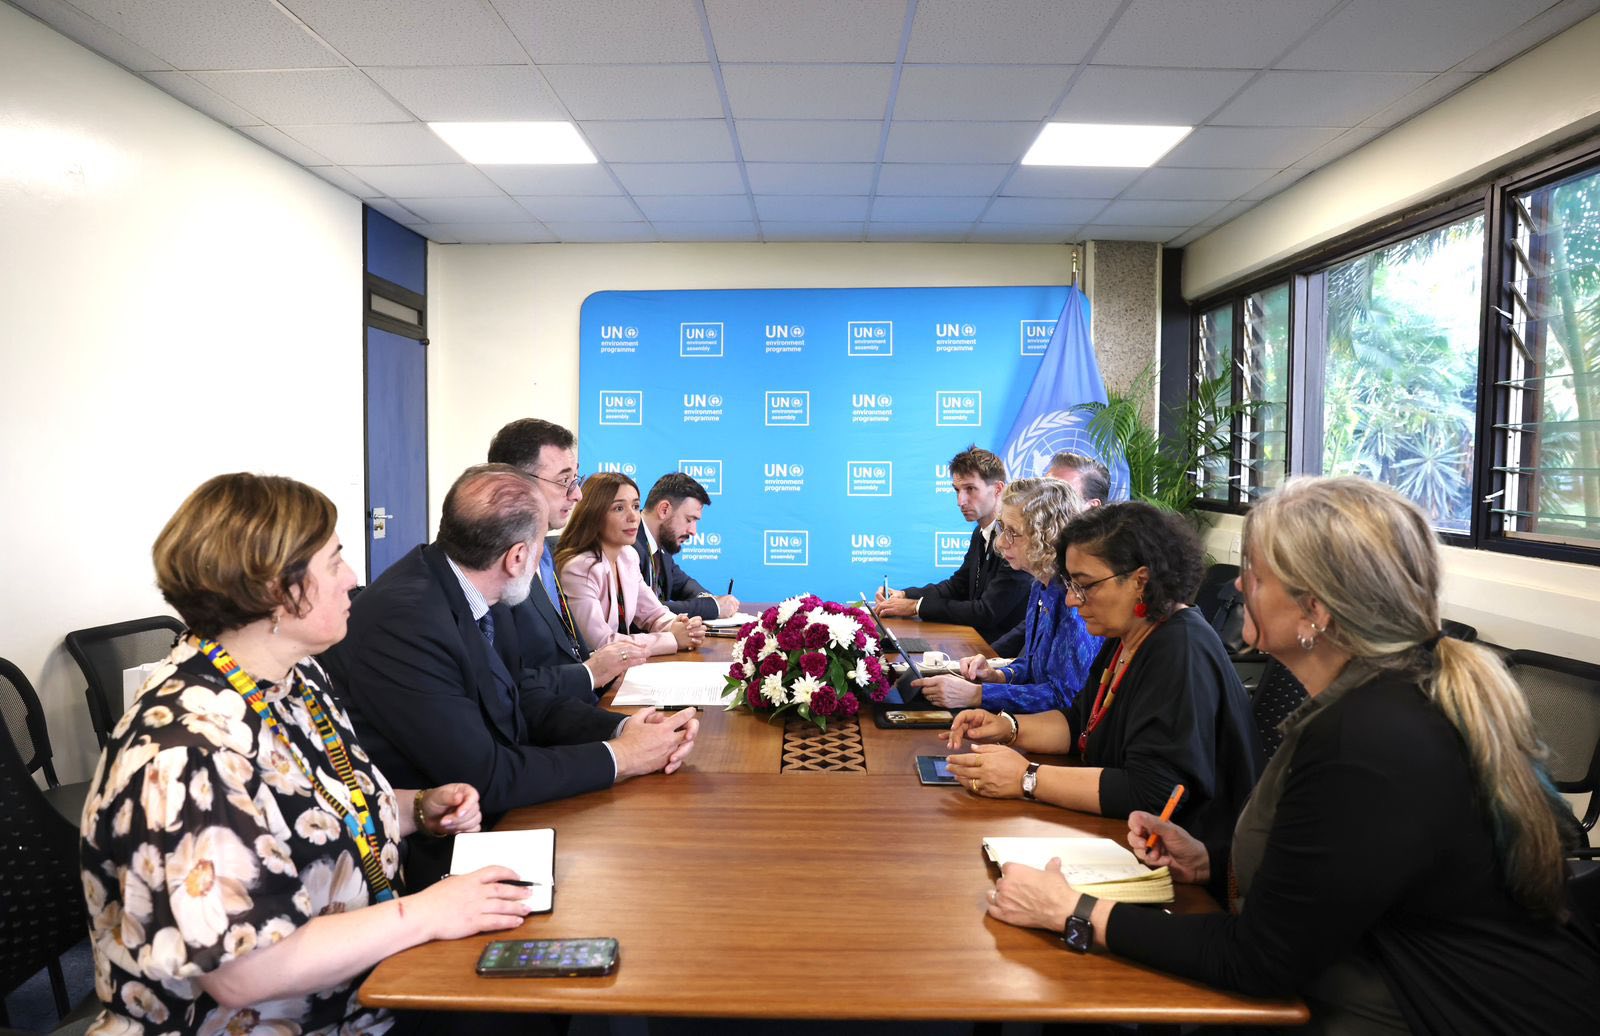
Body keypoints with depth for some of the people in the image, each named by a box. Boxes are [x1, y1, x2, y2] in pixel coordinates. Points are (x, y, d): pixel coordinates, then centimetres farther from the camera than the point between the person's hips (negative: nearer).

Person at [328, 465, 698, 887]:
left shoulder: (483, 599, -2)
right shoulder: (403, 621, -27)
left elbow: (531, 701, 7)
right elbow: (484, 777, -25)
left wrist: (622, 728, -9)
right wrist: (618, 757, -17)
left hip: (497, 816, 7)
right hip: (435, 856, -7)